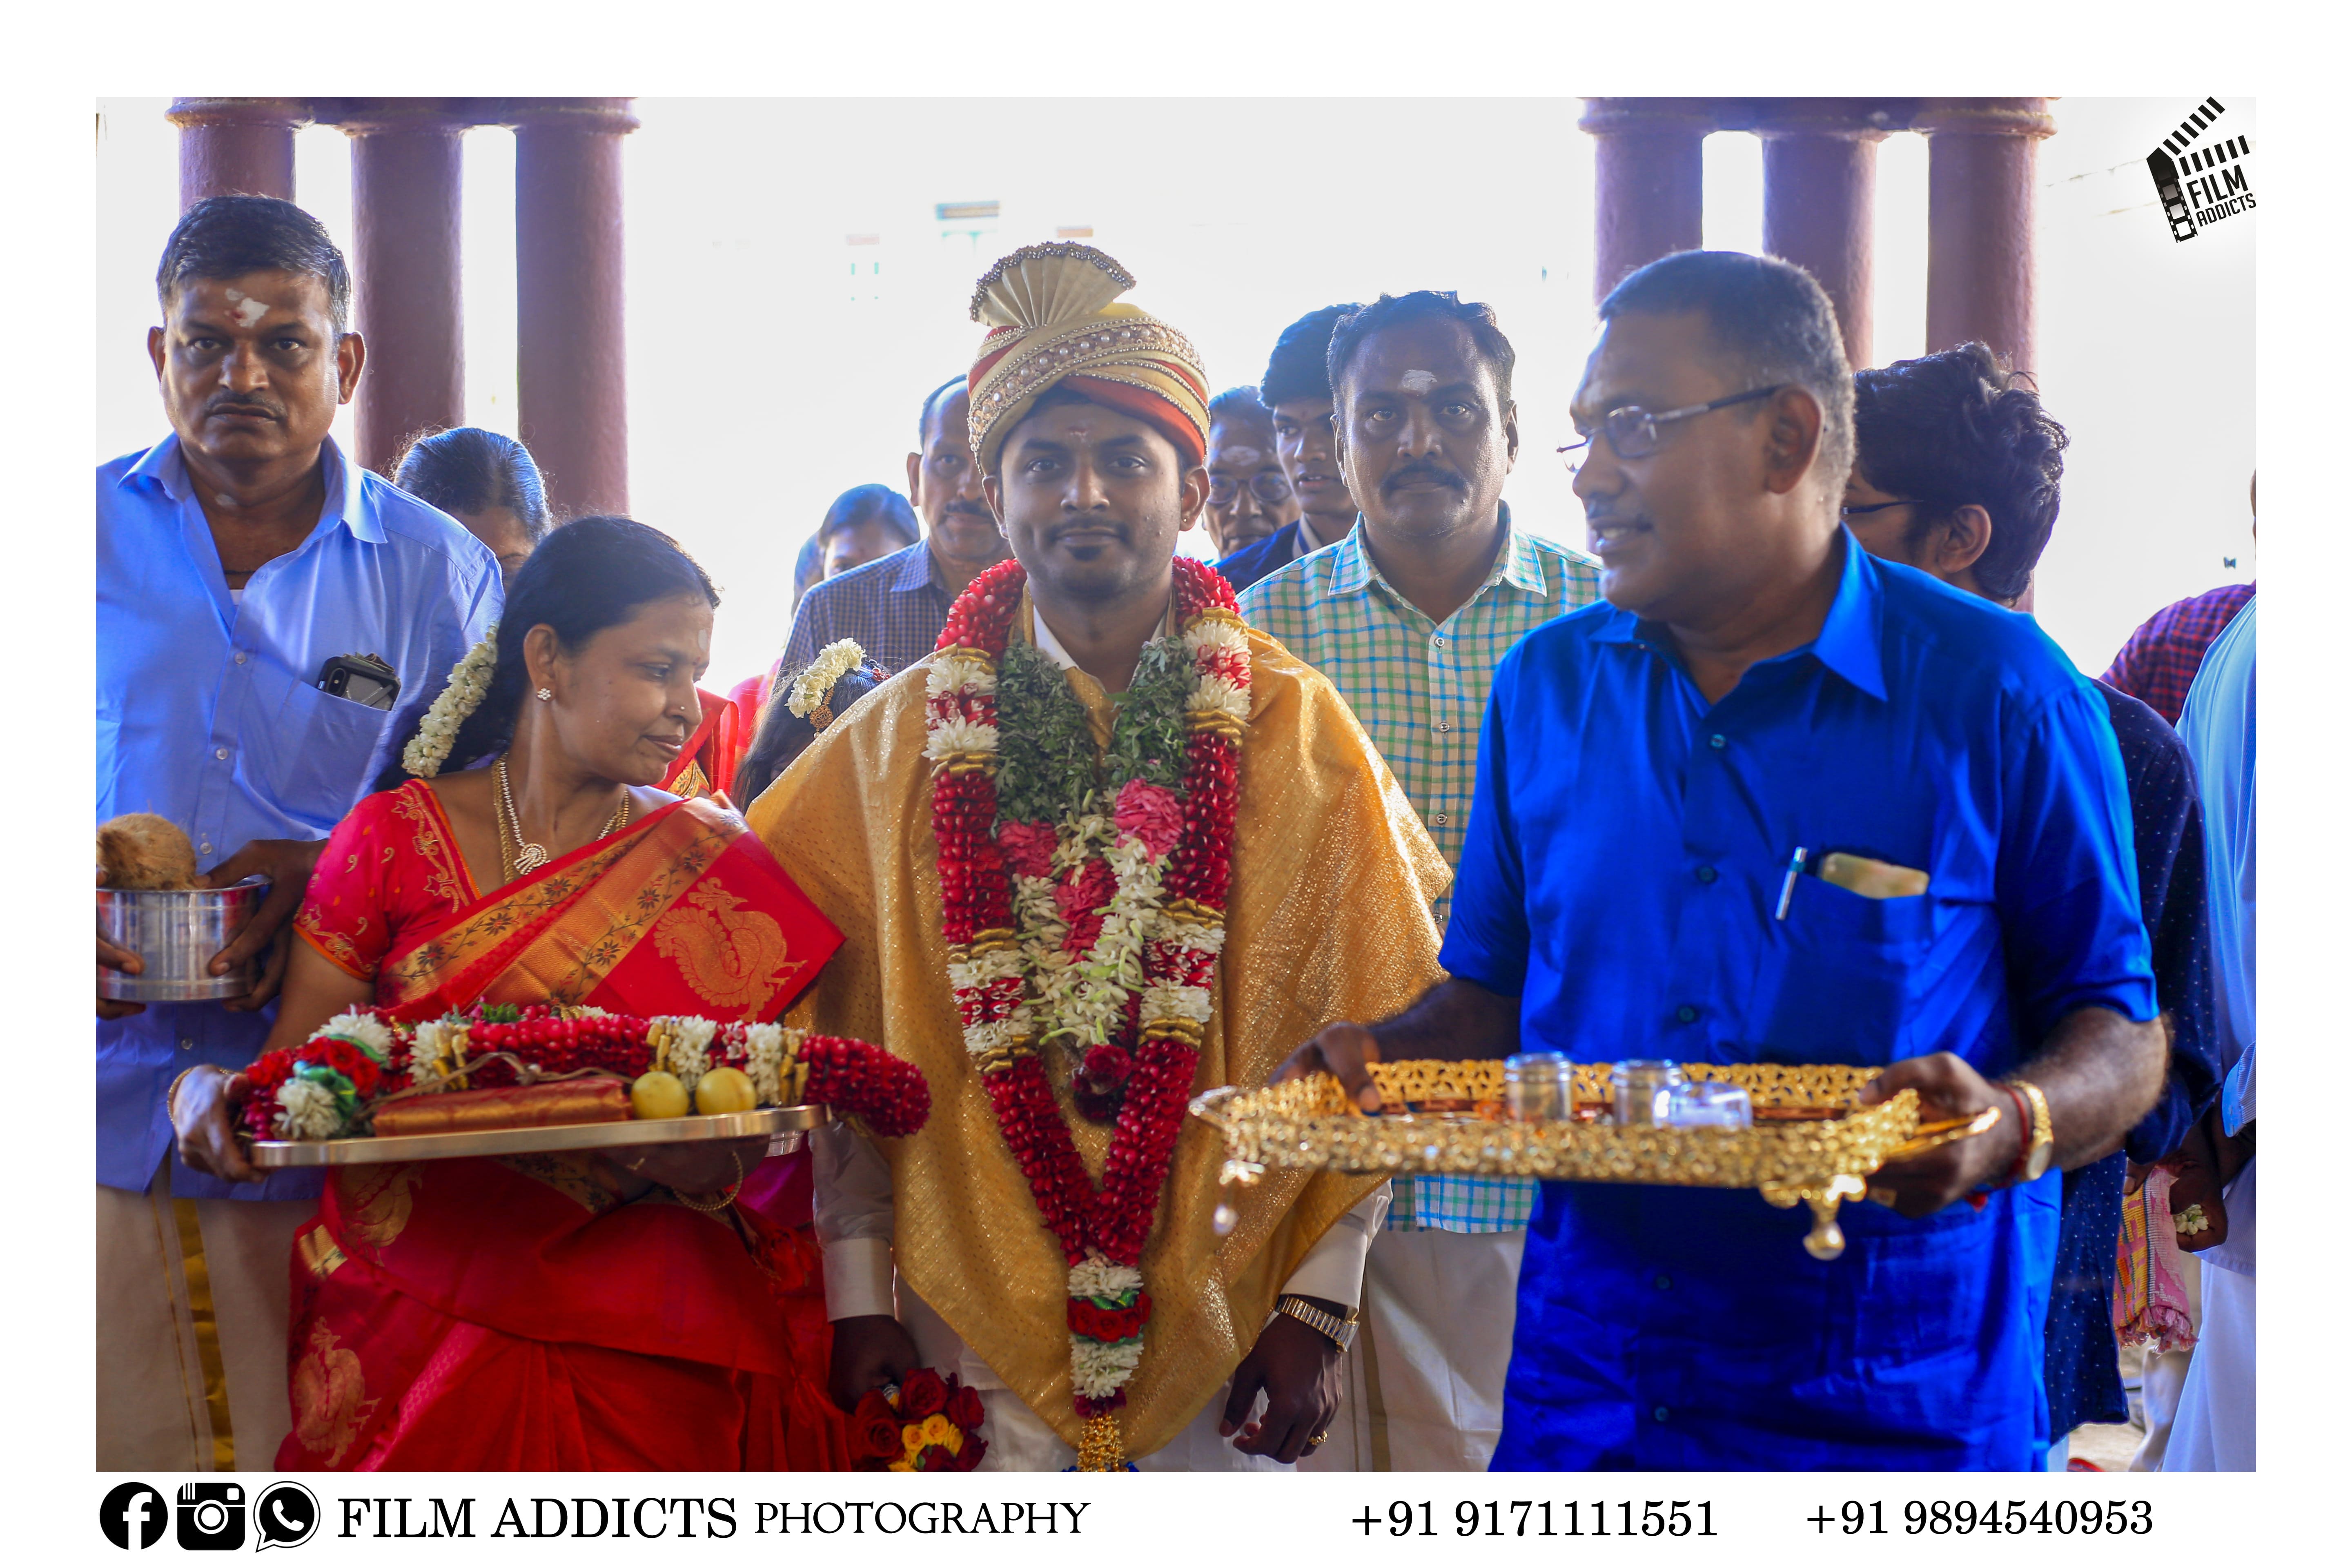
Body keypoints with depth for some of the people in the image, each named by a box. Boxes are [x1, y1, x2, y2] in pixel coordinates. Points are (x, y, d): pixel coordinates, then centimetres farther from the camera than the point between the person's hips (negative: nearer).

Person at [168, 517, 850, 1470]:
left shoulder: (716, 868, 9)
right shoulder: (395, 838, 7)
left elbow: (746, 1149, 5)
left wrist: (701, 1156, -19)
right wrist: (211, 1094, -19)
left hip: (647, 1346, 0)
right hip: (413, 1317, 0)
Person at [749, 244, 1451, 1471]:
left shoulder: (1298, 735, 0)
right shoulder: (892, 745, 2)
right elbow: (835, 1040, 1)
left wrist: (1319, 1304, -5)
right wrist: (859, 1293, -4)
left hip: (1221, 1328, 0)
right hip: (968, 1323, 0)